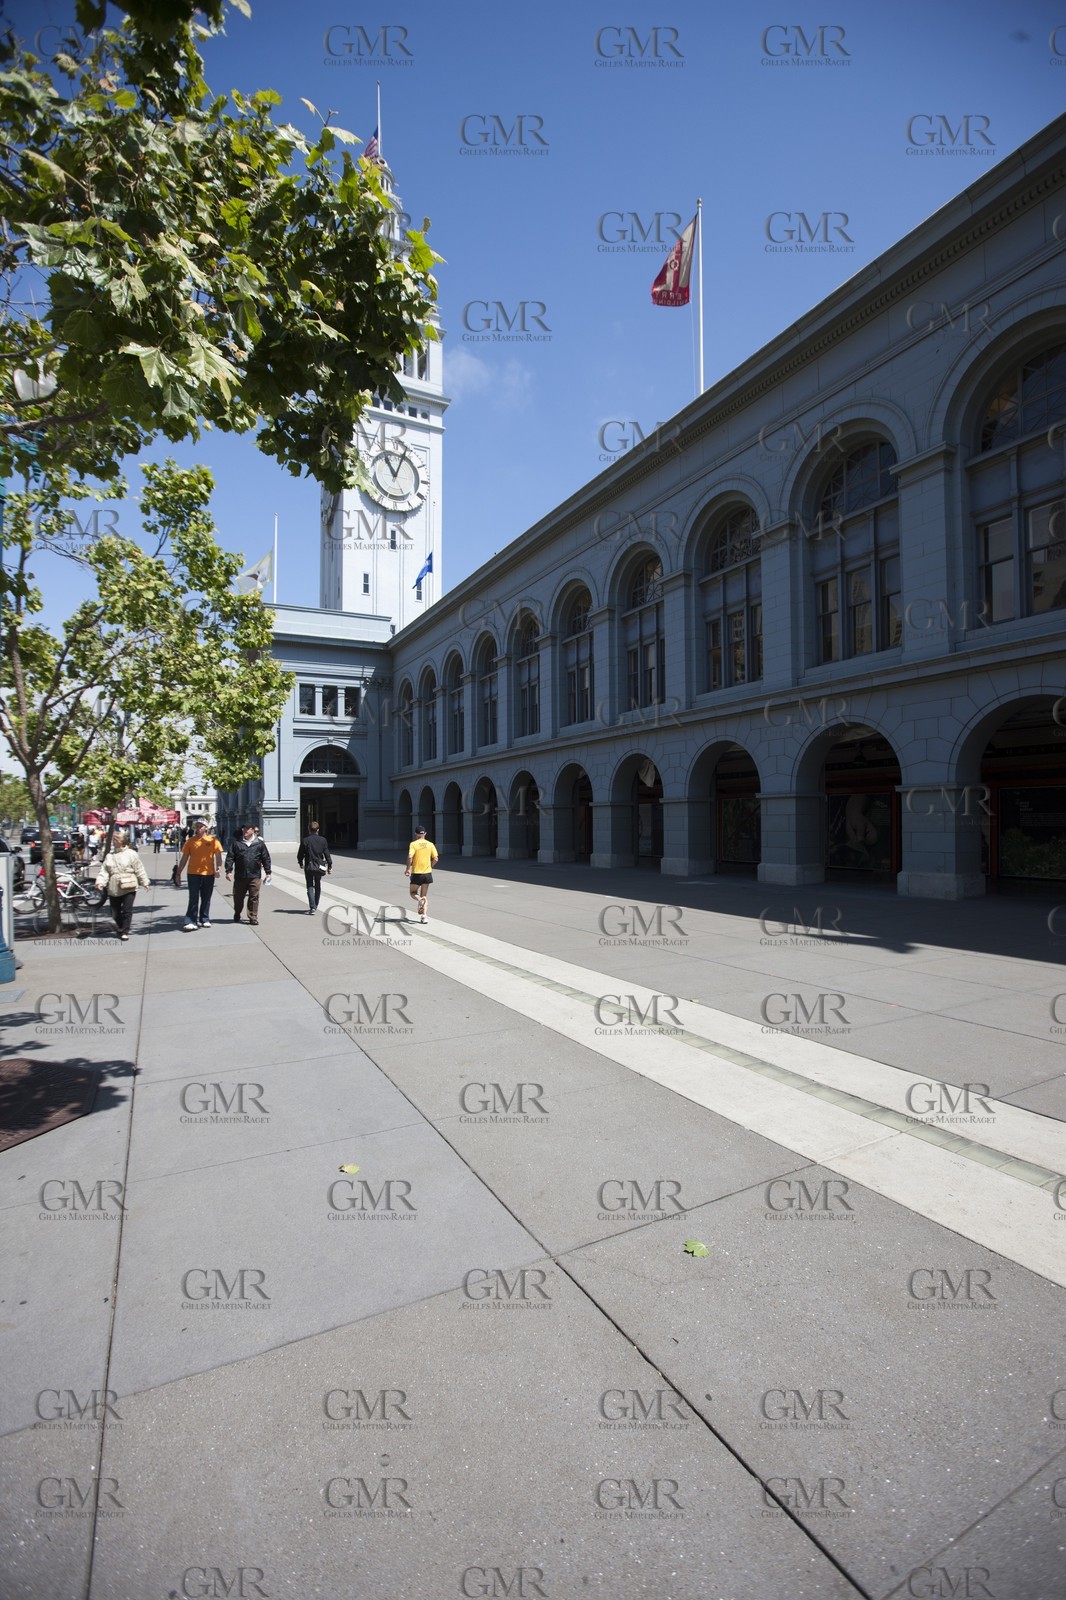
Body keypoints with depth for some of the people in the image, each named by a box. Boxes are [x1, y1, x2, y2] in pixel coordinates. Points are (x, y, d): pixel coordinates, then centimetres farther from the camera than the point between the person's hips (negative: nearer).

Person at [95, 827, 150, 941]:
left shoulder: (131, 854, -2)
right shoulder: (109, 856, 9)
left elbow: (139, 870, 0)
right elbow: (104, 871, 5)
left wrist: (144, 882, 1)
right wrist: (100, 881, -10)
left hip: (129, 888, -4)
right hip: (113, 889, 4)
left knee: (127, 911, -6)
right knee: (115, 912, 11)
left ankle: (125, 932, 2)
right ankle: (120, 927, 35)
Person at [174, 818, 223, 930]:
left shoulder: (213, 840, 2)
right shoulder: (190, 841, 5)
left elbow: (218, 855, 3)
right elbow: (184, 858, 7)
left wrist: (218, 868, -12)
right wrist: (178, 873, 6)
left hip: (209, 873, 1)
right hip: (193, 873, 0)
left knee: (206, 898, 10)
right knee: (193, 898, -4)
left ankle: (205, 919, 21)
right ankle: (191, 921, -4)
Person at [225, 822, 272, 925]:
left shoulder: (259, 843, 4)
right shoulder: (236, 843, 5)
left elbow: (266, 858, 7)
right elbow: (230, 857, 4)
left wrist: (268, 872, 4)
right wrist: (228, 870, -5)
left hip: (255, 876, -1)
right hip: (239, 876, 1)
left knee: (254, 898, 0)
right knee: (238, 897, 12)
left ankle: (253, 918, 8)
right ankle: (237, 915, 33)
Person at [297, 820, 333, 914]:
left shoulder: (305, 841, -8)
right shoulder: (323, 840, -3)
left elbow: (300, 854, -2)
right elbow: (327, 854, -2)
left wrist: (300, 863, 17)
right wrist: (330, 866, 7)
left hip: (308, 867, -2)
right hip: (319, 866, 2)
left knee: (310, 887, 1)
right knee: (318, 886, 18)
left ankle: (312, 907, -12)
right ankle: (315, 906, 29)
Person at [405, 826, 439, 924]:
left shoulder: (413, 844, -7)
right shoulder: (430, 844, 2)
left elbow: (410, 857, -21)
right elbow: (436, 859, -3)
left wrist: (408, 869, -9)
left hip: (416, 873, -3)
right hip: (427, 873, 3)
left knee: (413, 893, 15)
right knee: (424, 895, 13)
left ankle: (420, 900, -18)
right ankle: (424, 916, 2)